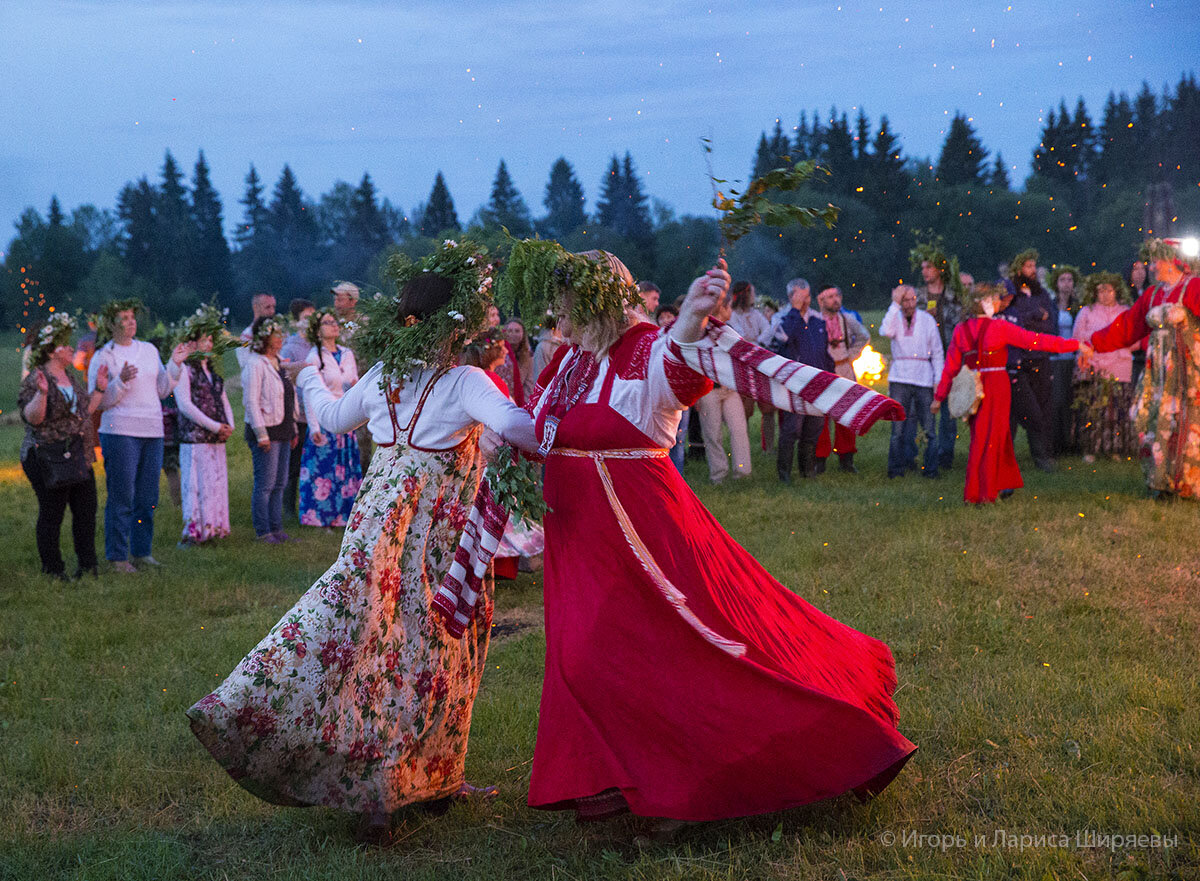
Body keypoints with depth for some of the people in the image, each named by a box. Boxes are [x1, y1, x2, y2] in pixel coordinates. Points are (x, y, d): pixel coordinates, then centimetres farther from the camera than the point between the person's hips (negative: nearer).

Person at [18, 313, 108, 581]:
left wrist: (99, 389, 13)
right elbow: (32, 417, -19)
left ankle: (87, 566, 20)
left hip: (78, 456, 8)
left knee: (86, 510, 9)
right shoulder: (35, 379, -11)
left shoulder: (72, 376, 14)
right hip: (49, 458, -8)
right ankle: (52, 570, 9)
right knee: (51, 514, 0)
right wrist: (42, 393, -33)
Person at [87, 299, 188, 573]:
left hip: (153, 432, 5)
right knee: (121, 497, -5)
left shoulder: (149, 350, 15)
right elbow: (98, 401, -7)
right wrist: (122, 381, -20)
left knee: (148, 498, 7)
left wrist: (174, 364, 4)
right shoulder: (103, 357, -1)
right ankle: (117, 556, 1)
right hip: (120, 433, -5)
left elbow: (162, 390, 15)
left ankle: (141, 552, 16)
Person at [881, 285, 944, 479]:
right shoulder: (895, 318, 7)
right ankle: (896, 468, 5)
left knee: (928, 427, -3)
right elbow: (886, 331, -17)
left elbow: (937, 352, 9)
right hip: (900, 378, 0)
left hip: (924, 378, 0)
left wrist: (939, 380, 2)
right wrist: (895, 304, -15)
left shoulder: (927, 319, 7)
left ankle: (930, 469, 4)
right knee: (898, 428, -2)